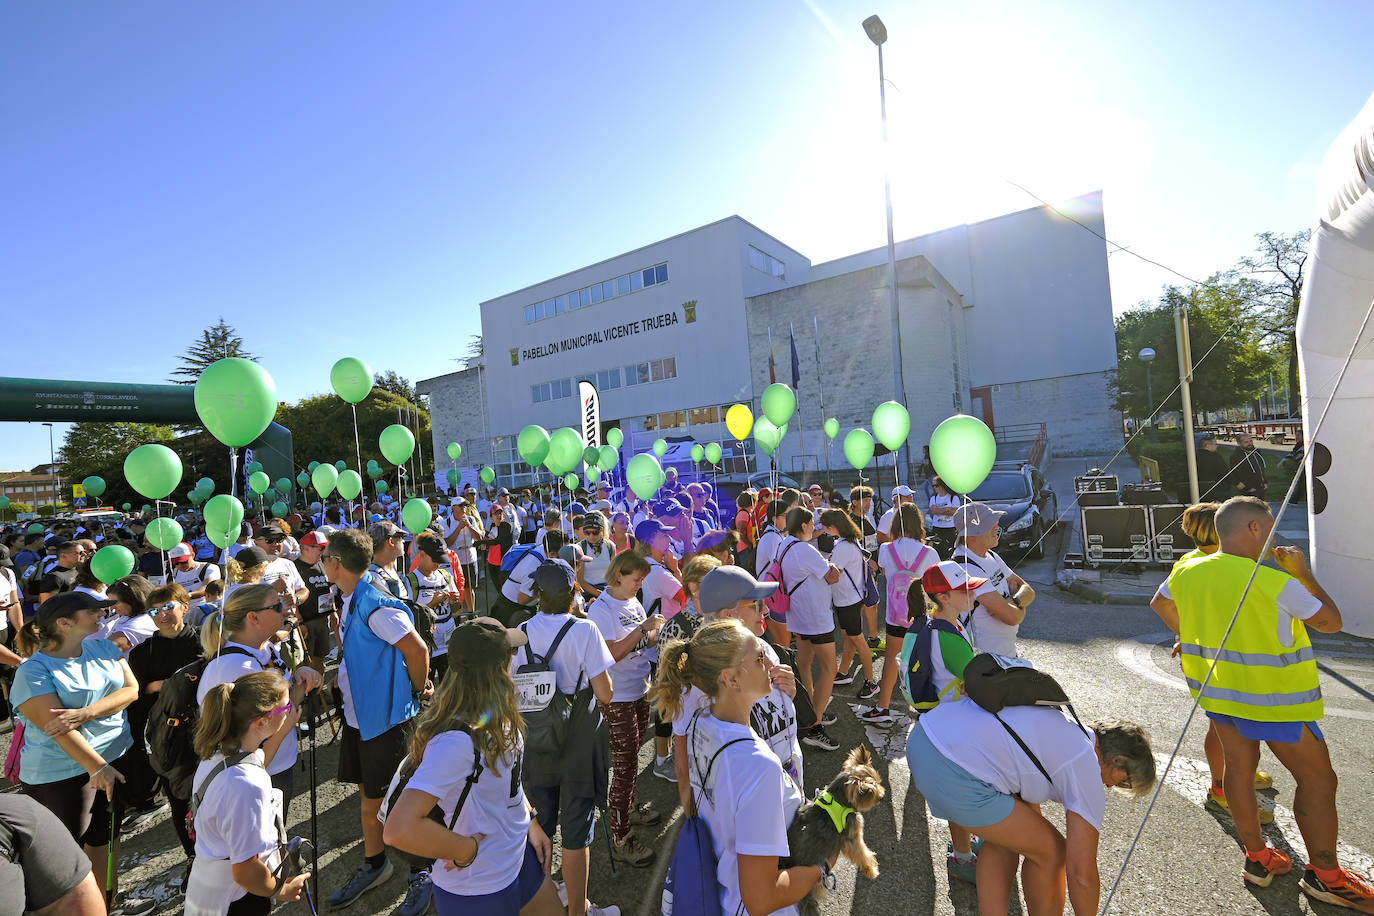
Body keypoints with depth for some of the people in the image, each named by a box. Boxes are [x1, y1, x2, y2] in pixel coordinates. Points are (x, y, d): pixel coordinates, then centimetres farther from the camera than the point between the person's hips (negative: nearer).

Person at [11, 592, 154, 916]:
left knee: (105, 835, 20)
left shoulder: (103, 647, 0)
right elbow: (54, 726, -20)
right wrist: (97, 767, -24)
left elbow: (131, 689, -6)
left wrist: (84, 713, -21)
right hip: (63, 773, -6)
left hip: (115, 754, 6)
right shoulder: (33, 670, -16)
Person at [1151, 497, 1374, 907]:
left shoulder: (1187, 573, -4)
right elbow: (1331, 622, -6)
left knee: (1239, 765, 18)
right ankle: (1325, 876, 25)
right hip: (1274, 699, -6)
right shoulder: (1276, 582, -22)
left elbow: (1160, 603, 14)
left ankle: (1257, 858, 30)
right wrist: (1303, 573, 3)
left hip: (1215, 690, 6)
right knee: (1317, 779, 12)